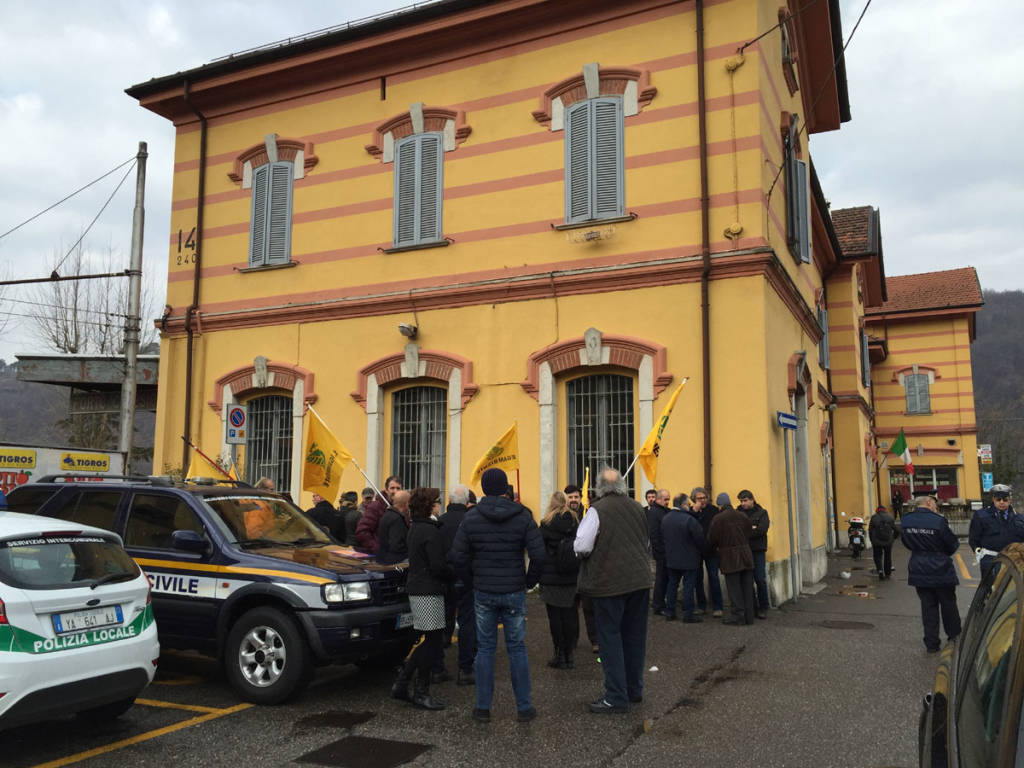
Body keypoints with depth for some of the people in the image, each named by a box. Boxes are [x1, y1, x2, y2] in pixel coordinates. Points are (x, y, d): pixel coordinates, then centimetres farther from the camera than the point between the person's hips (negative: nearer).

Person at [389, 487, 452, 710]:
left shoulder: (415, 528, 14)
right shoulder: (430, 531, -16)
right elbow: (438, 566, -20)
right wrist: (454, 574, -2)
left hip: (417, 588, 10)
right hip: (428, 591, -10)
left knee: (428, 641, 16)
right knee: (432, 641, -1)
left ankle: (401, 684, 18)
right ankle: (421, 693, 7)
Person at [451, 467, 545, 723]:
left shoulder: (471, 518, -4)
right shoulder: (523, 516, -6)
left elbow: (458, 555, -7)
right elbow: (538, 555, -11)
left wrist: (472, 579, 8)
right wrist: (529, 580, 4)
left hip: (483, 593, 1)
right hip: (514, 592, 0)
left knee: (485, 648, 9)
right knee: (517, 648, 8)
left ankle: (482, 707, 15)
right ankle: (524, 707, 13)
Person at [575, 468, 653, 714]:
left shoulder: (597, 510, -13)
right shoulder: (637, 508, 6)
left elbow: (581, 546, -18)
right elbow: (648, 543, 19)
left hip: (609, 582, -6)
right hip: (640, 580, 6)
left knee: (610, 637, 2)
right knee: (635, 635, 15)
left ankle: (616, 697, 4)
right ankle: (634, 689, 26)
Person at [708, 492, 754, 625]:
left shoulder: (718, 518, -10)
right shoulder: (743, 516, 6)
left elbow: (711, 540, -5)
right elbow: (748, 535, 11)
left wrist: (718, 546, 16)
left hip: (730, 557, -5)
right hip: (746, 555, 5)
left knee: (734, 587, 1)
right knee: (747, 587, 10)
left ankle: (737, 616, 2)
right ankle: (748, 616, 15)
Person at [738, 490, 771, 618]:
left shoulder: (762, 513, 3)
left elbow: (762, 530, -12)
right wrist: (751, 529, -12)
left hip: (758, 551, -2)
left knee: (760, 579, -2)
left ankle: (763, 608, 10)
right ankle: (752, 607, 13)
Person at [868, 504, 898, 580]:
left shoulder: (873, 518, 0)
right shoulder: (891, 517, 4)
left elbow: (870, 530, -2)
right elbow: (895, 529, 2)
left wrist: (872, 540, 8)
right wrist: (893, 538, 14)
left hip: (877, 542, -2)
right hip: (888, 541, 2)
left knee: (877, 556, 9)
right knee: (887, 556, 16)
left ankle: (879, 570, -13)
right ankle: (887, 573, 22)